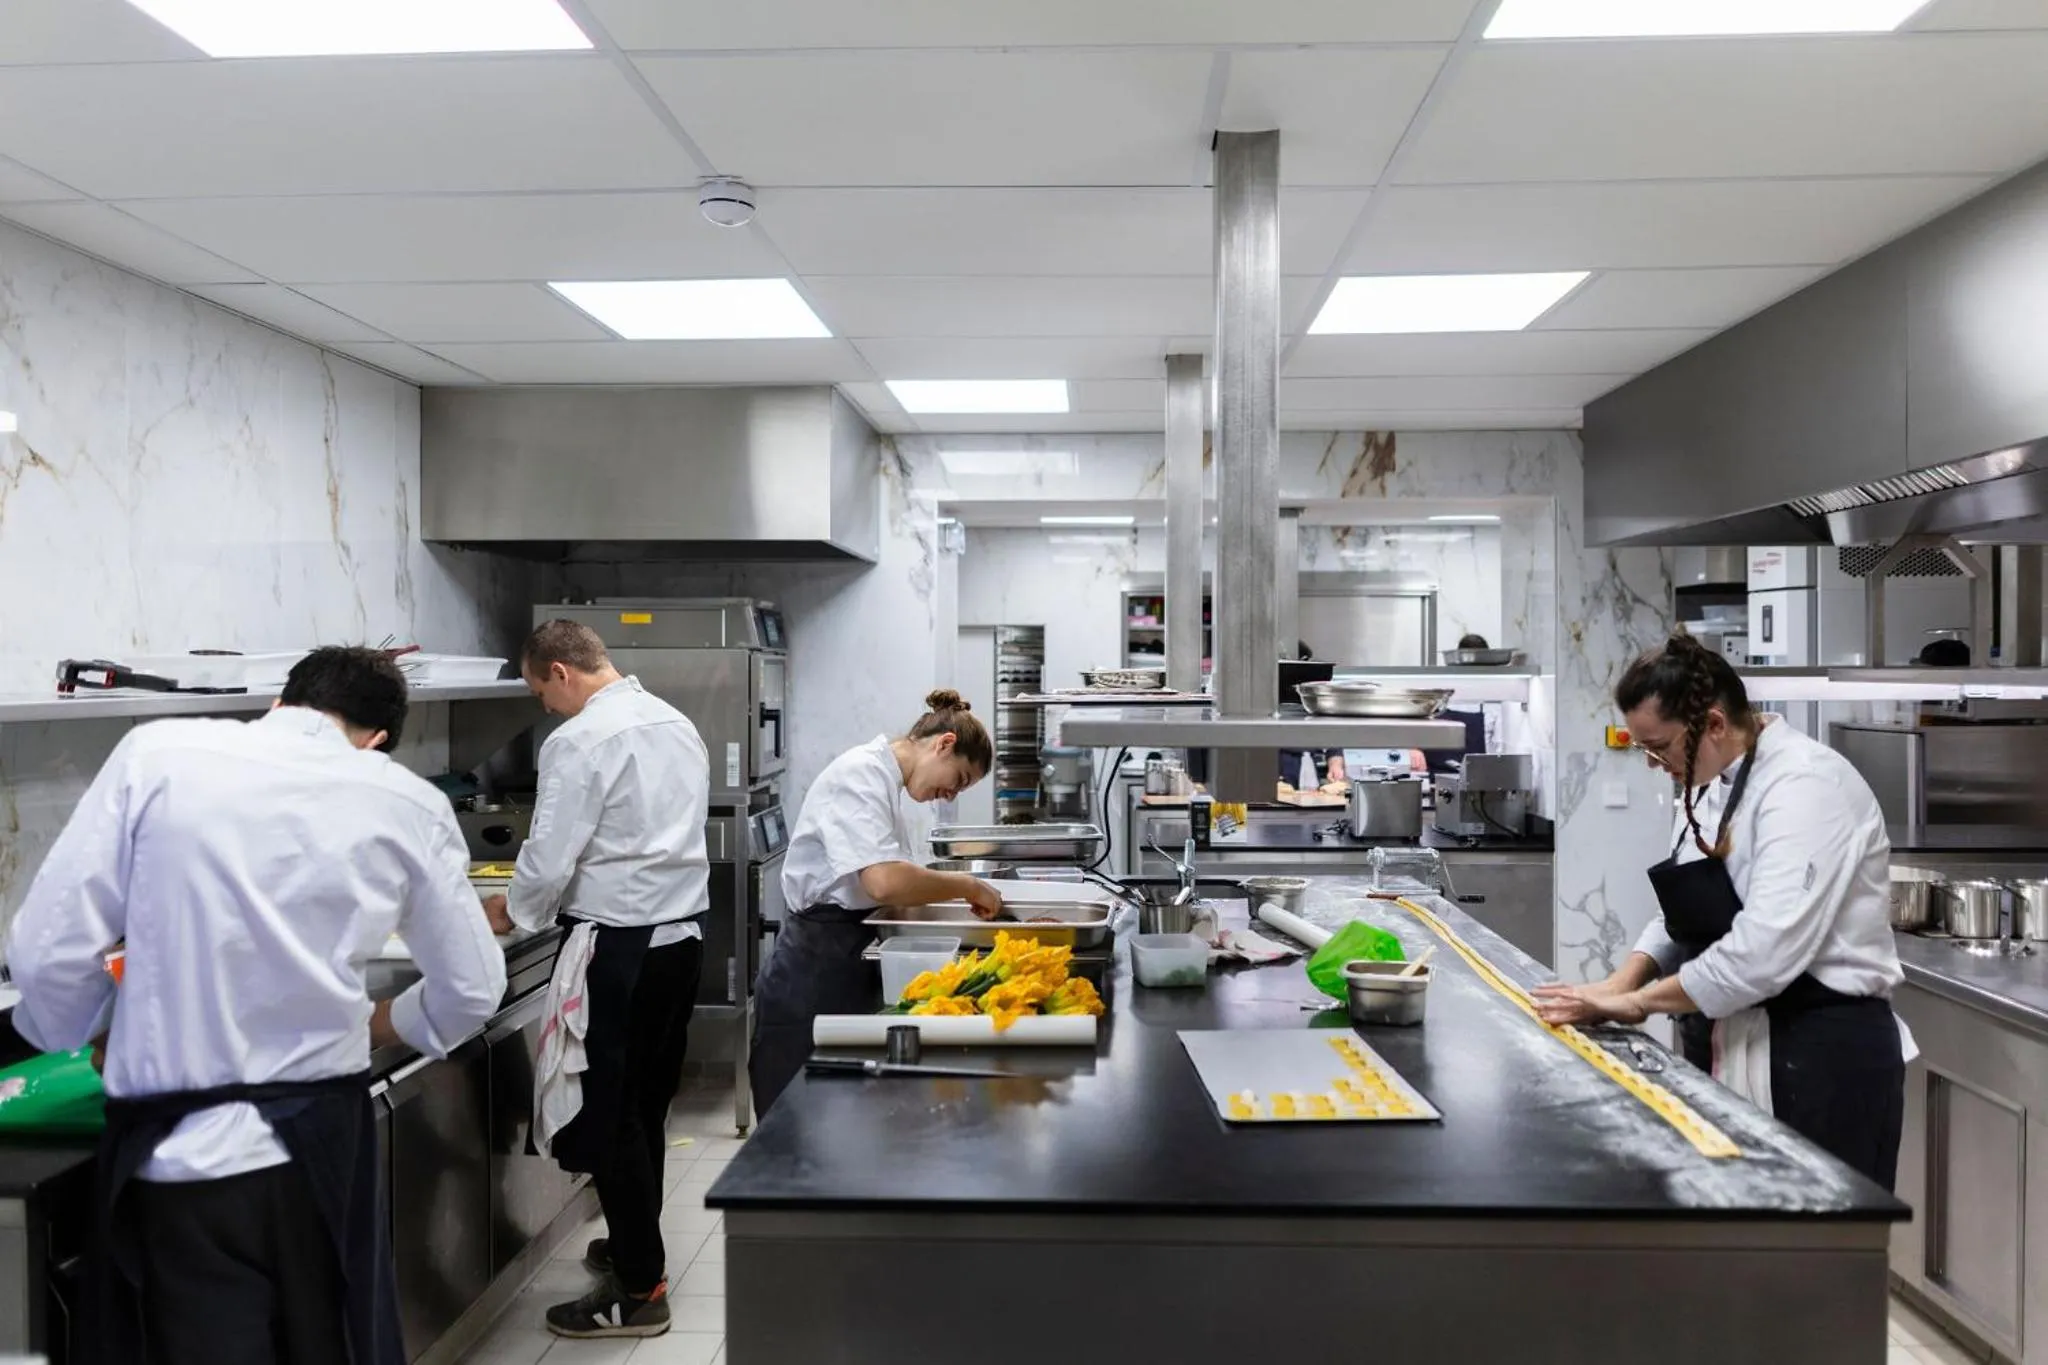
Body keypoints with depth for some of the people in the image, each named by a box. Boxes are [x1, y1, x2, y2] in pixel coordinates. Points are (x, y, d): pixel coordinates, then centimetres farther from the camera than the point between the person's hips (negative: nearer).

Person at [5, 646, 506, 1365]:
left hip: (179, 1150, -1)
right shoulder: (409, 803, -1)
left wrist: (93, 1032, 16)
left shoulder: (157, 752, -4)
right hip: (318, 1144, 2)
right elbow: (471, 992, 7)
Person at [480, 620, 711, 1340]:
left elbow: (549, 856, -14)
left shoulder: (580, 740, -15)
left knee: (609, 1114, 2)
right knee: (645, 1105, 19)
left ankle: (639, 1290, 9)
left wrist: (509, 909, 6)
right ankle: (635, 1245, 34)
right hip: (682, 933, 8)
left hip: (619, 948, -8)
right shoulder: (676, 723, 10)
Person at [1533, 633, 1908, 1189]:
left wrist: (1639, 1001, -19)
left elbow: (1765, 949, -28)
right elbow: (1687, 919, 15)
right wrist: (1621, 983, -2)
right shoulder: (1712, 786, 10)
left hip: (1821, 1058, -9)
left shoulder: (1805, 785, -19)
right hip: (1734, 1054, 9)